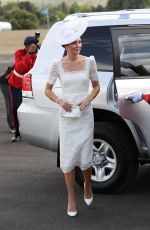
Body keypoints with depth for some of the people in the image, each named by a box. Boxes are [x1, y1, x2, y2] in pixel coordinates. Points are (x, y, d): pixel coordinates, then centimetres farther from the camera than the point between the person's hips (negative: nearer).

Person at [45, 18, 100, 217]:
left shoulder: (88, 61, 0)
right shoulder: (58, 65, -2)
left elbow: (96, 86, 9)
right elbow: (47, 89, 7)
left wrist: (88, 99, -10)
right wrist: (59, 101, -12)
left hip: (85, 115, 0)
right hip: (66, 116, 0)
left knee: (85, 159, -1)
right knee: (68, 158, -1)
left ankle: (87, 186, 31)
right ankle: (71, 198, 14)